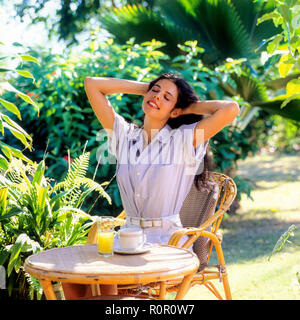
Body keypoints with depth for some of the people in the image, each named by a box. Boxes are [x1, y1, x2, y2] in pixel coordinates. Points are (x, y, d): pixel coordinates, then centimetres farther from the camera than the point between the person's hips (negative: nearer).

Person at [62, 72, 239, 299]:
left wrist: (191, 107, 2)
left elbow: (231, 109, -14)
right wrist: (144, 88, 13)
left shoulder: (184, 140, -1)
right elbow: (92, 84, 13)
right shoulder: (124, 135, 11)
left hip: (167, 242, -4)